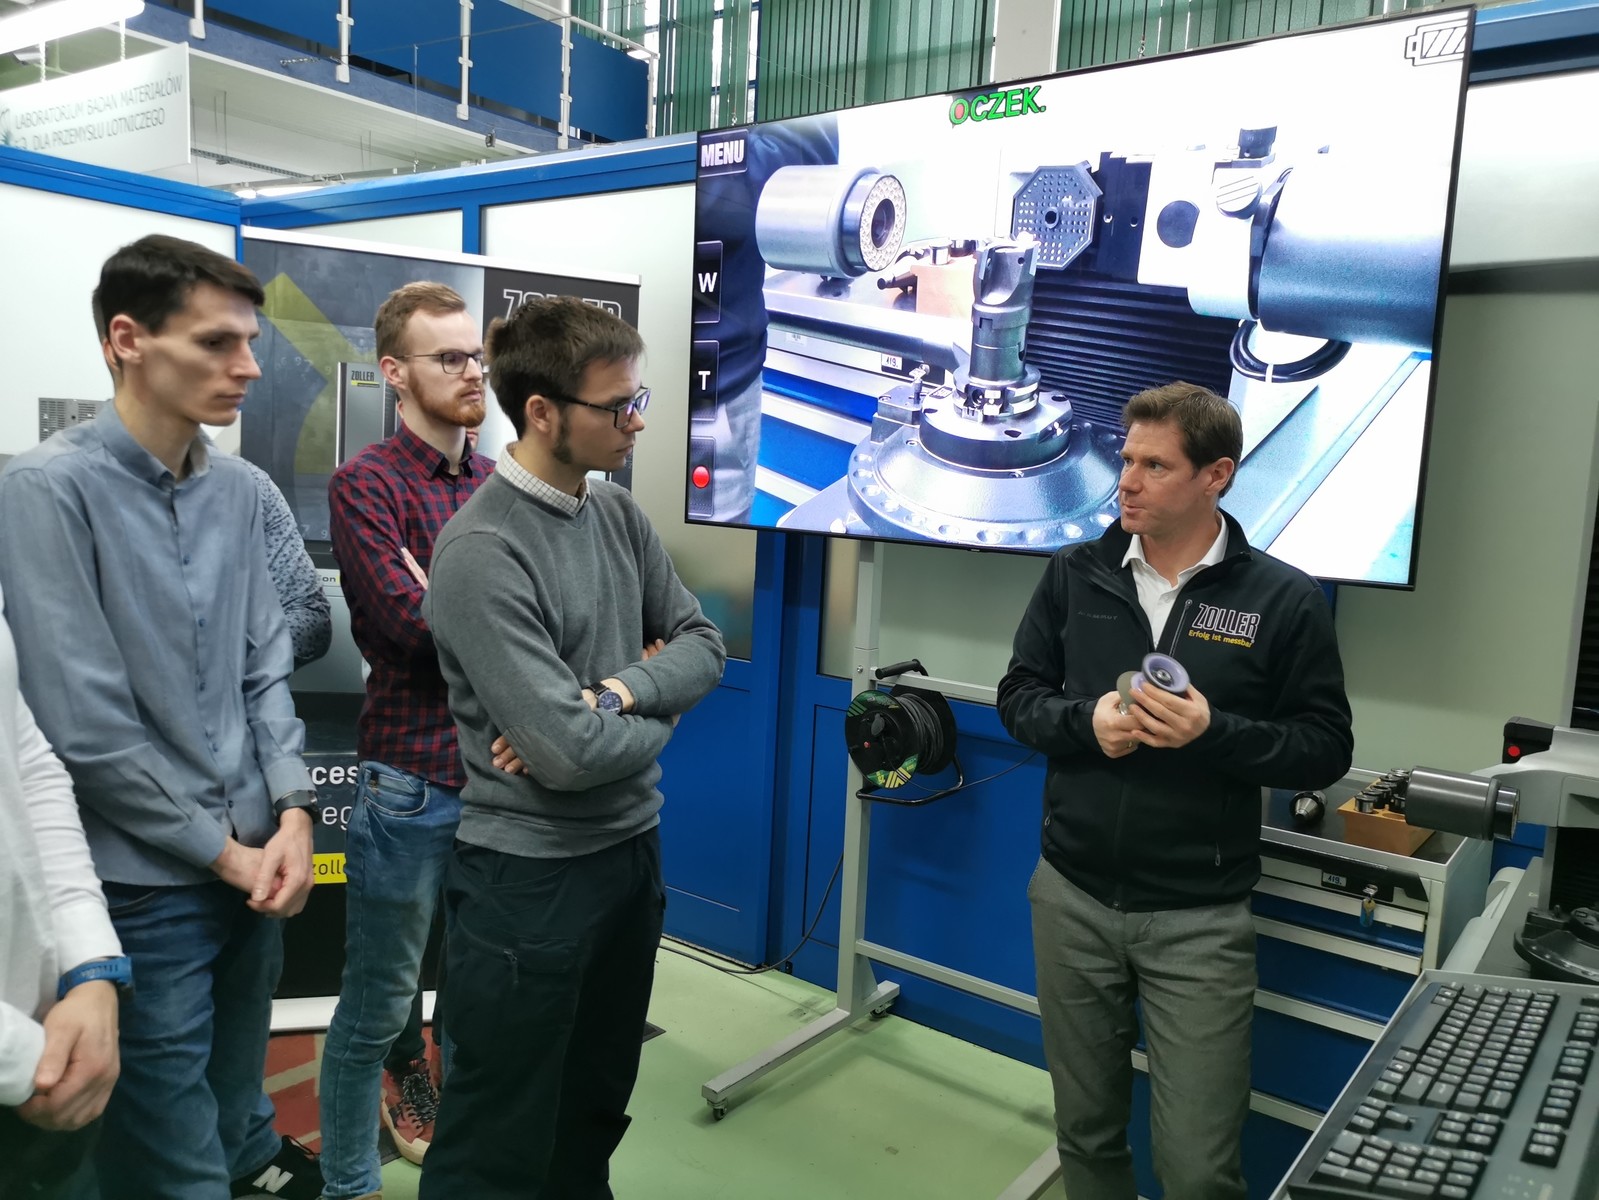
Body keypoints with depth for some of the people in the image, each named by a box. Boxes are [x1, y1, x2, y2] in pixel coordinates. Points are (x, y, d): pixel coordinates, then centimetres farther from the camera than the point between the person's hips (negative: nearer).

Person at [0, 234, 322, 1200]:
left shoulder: (238, 489, 3)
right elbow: (84, 724, -17)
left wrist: (291, 813, -5)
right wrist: (222, 851, -11)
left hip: (253, 867, 5)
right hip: (141, 885, -5)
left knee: (240, 1111, 24)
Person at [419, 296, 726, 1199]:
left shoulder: (618, 512, 3)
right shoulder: (482, 553, -21)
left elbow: (703, 643, 4)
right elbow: (571, 753, -26)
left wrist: (621, 690, -15)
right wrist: (660, 722, -6)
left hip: (635, 851, 7)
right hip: (531, 876, -7)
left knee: (597, 1113, 24)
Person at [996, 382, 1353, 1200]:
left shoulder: (1285, 600, -7)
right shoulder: (1075, 576, 1)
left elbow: (1325, 750, -4)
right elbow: (1019, 697, 6)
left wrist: (1213, 731, -21)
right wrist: (1086, 721, -14)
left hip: (1200, 920, -3)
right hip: (1070, 898, 3)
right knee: (1085, 1133, 18)